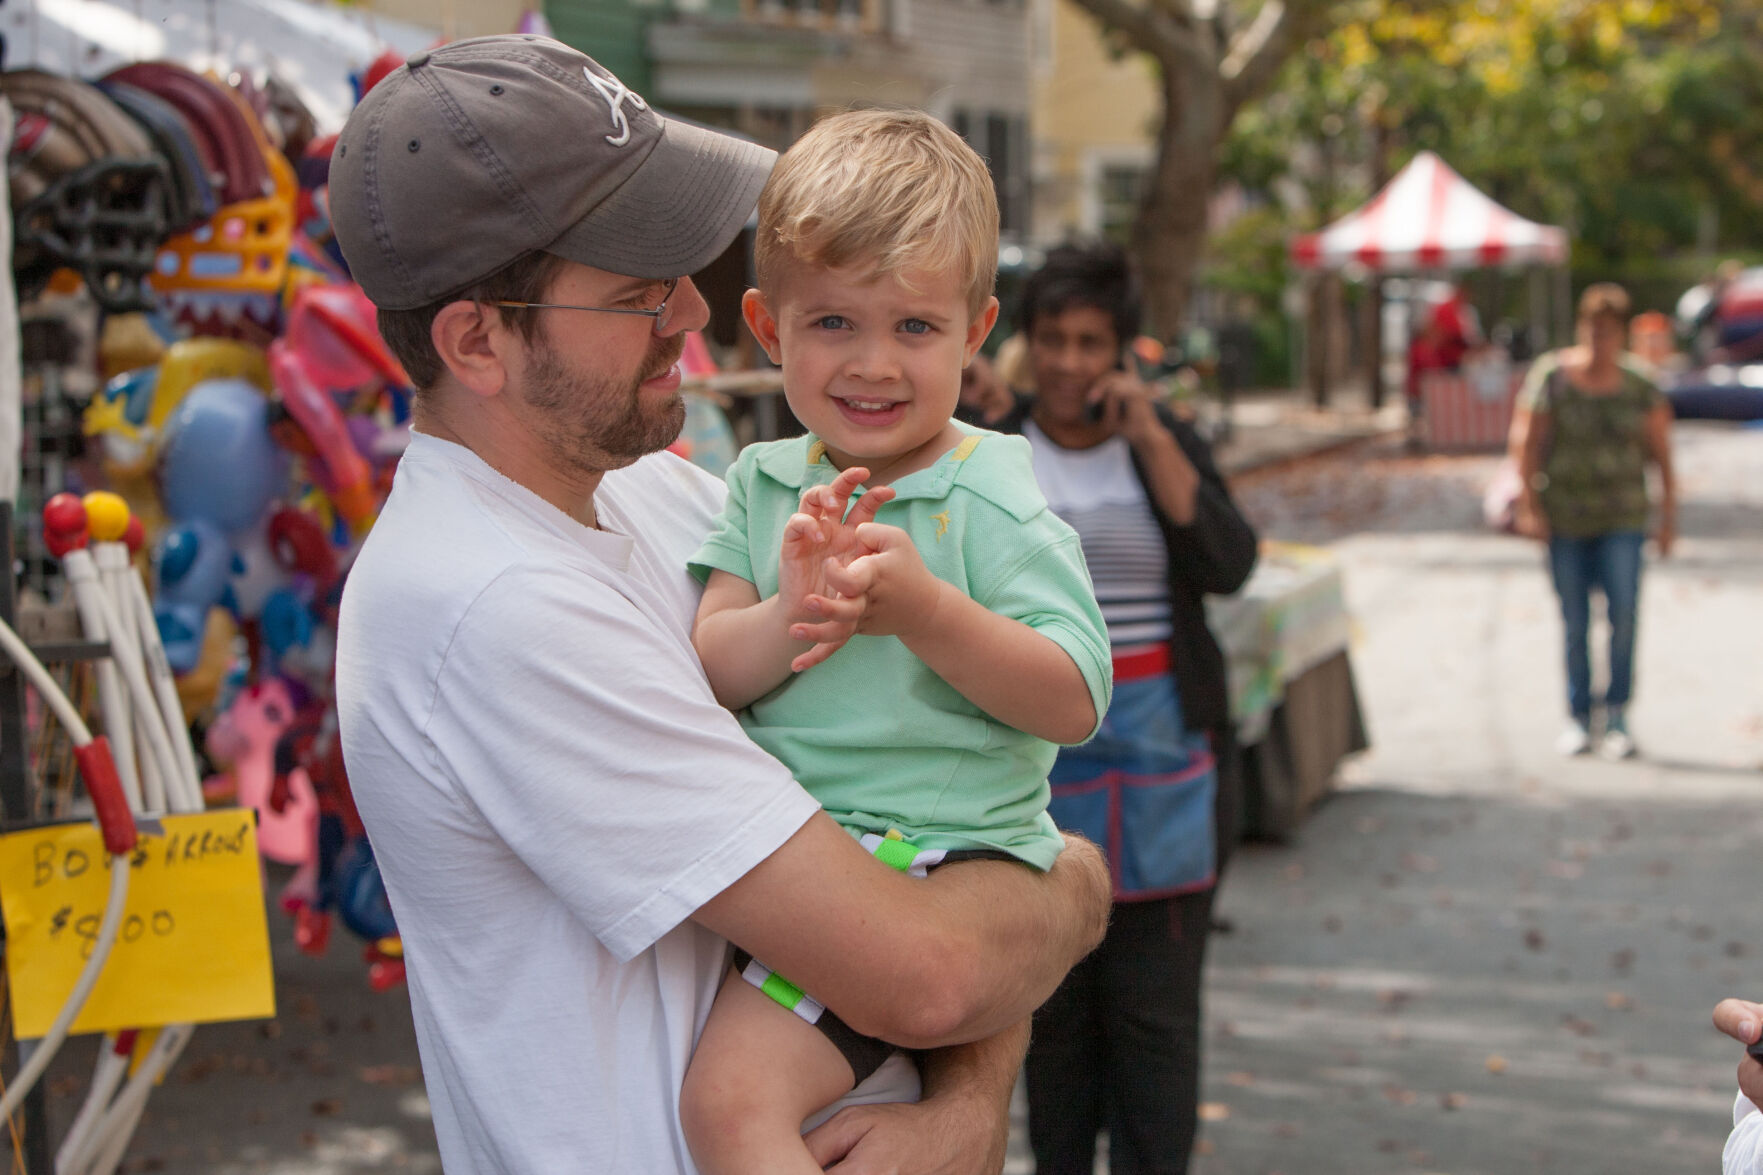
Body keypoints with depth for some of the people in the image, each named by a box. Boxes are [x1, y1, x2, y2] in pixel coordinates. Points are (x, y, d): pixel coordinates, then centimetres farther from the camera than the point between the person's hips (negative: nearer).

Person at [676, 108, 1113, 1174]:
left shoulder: (991, 502, -8)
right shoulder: (762, 485, 9)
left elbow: (1075, 701, -15)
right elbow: (707, 674, 0)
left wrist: (922, 611, -28)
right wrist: (789, 618, -22)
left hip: (940, 857, -7)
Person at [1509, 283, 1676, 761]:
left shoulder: (1641, 390, 0)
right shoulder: (1550, 377, -4)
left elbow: (1662, 455, 6)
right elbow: (1525, 443, -4)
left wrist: (1669, 517, 3)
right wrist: (1529, 506, -9)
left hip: (1621, 516, 0)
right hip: (1564, 518, 0)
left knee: (1624, 609, -14)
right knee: (1574, 620, 4)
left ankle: (1617, 713, -5)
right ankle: (1578, 717, 16)